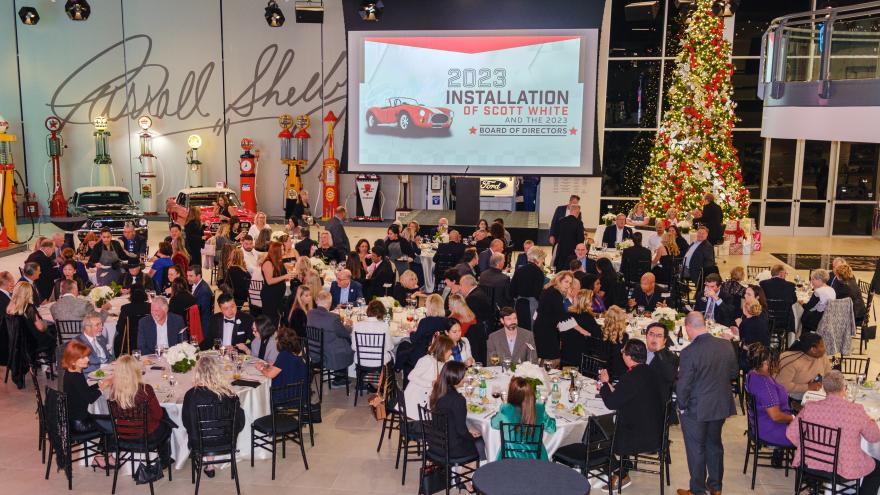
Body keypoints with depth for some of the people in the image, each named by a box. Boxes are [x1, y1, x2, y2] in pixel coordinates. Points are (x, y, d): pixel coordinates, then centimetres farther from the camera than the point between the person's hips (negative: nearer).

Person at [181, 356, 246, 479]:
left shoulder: (191, 395, -21)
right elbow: (239, 420, -7)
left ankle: (210, 467, 34)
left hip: (200, 443, -1)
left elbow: (186, 421, -5)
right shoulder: (229, 393, -18)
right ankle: (209, 467, 36)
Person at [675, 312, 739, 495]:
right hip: (721, 405, 6)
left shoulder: (689, 352, -25)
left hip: (695, 410, -6)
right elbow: (734, 372, 6)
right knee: (714, 444, 23)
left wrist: (682, 406, -5)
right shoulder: (726, 345, -8)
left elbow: (683, 385, -20)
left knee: (696, 450, 11)